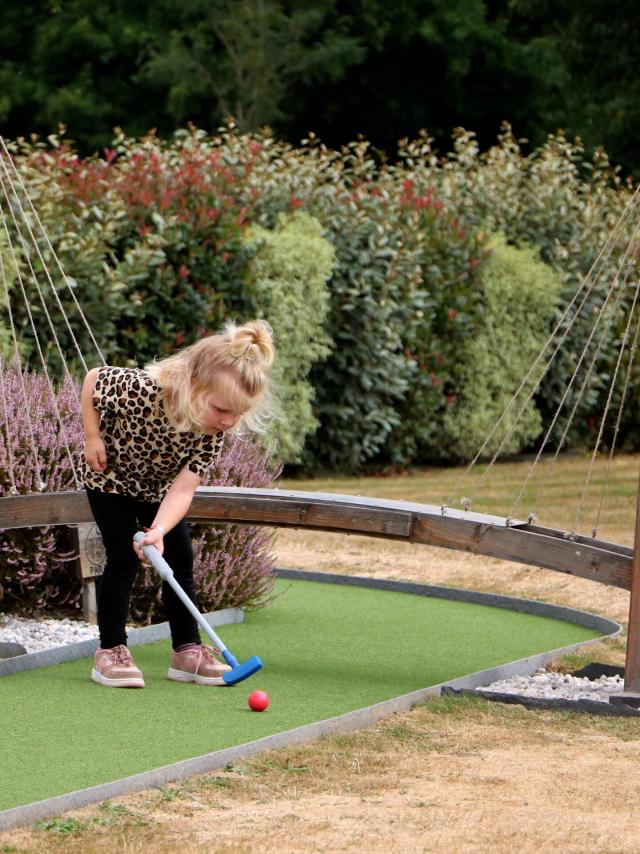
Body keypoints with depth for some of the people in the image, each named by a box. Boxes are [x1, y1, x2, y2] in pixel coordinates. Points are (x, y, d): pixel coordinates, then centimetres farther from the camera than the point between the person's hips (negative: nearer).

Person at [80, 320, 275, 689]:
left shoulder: (213, 434, -28)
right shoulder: (140, 388, -41)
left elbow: (182, 489, -30)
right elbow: (93, 379, -22)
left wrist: (159, 530, -45)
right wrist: (93, 438, -21)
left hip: (158, 487, 4)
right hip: (111, 476, -4)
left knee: (181, 559, 1)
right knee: (124, 559, -11)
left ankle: (188, 651, 10)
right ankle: (110, 652, -2)